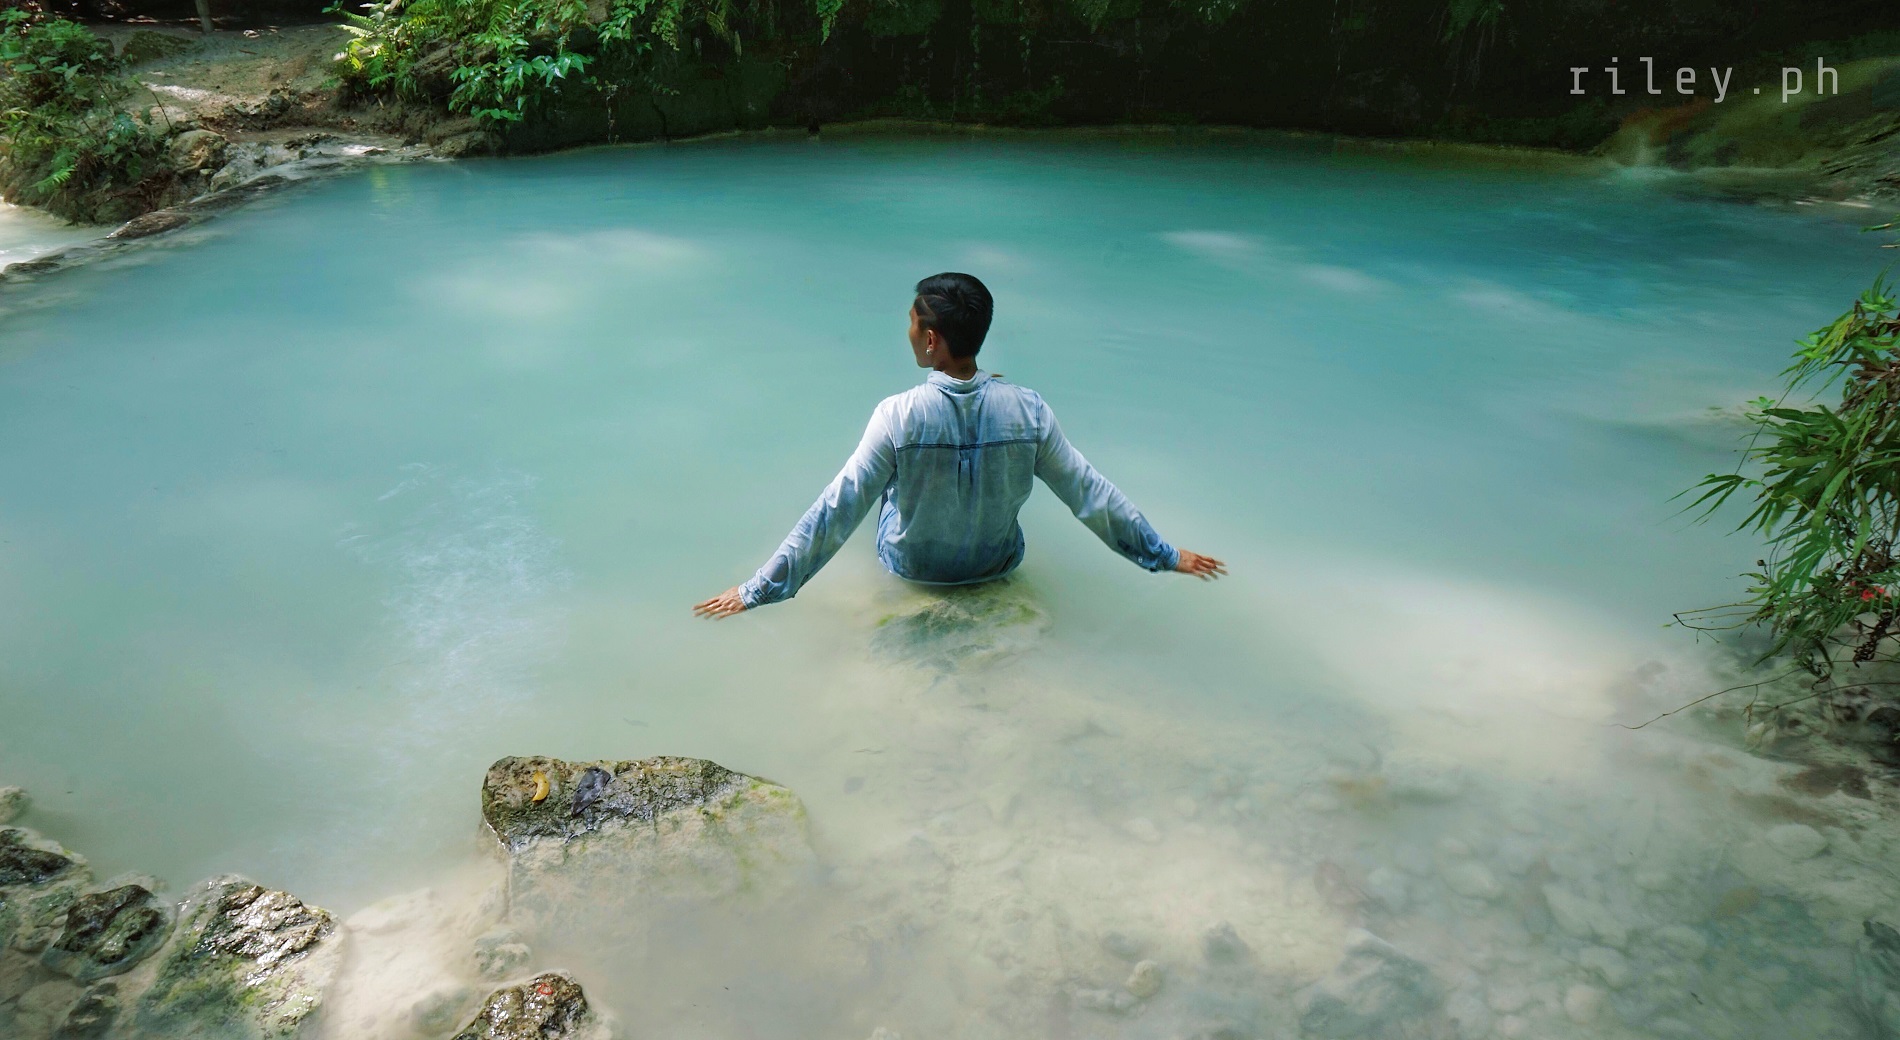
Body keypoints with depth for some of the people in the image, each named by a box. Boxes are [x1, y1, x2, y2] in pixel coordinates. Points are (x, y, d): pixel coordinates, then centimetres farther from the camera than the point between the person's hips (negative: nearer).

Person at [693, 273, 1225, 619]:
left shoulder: (898, 416, -29)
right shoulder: (1028, 409, -22)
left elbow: (836, 510, -27)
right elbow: (1090, 494, -16)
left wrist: (758, 589, -20)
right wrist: (1167, 555, -2)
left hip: (912, 568, -2)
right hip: (999, 566, 2)